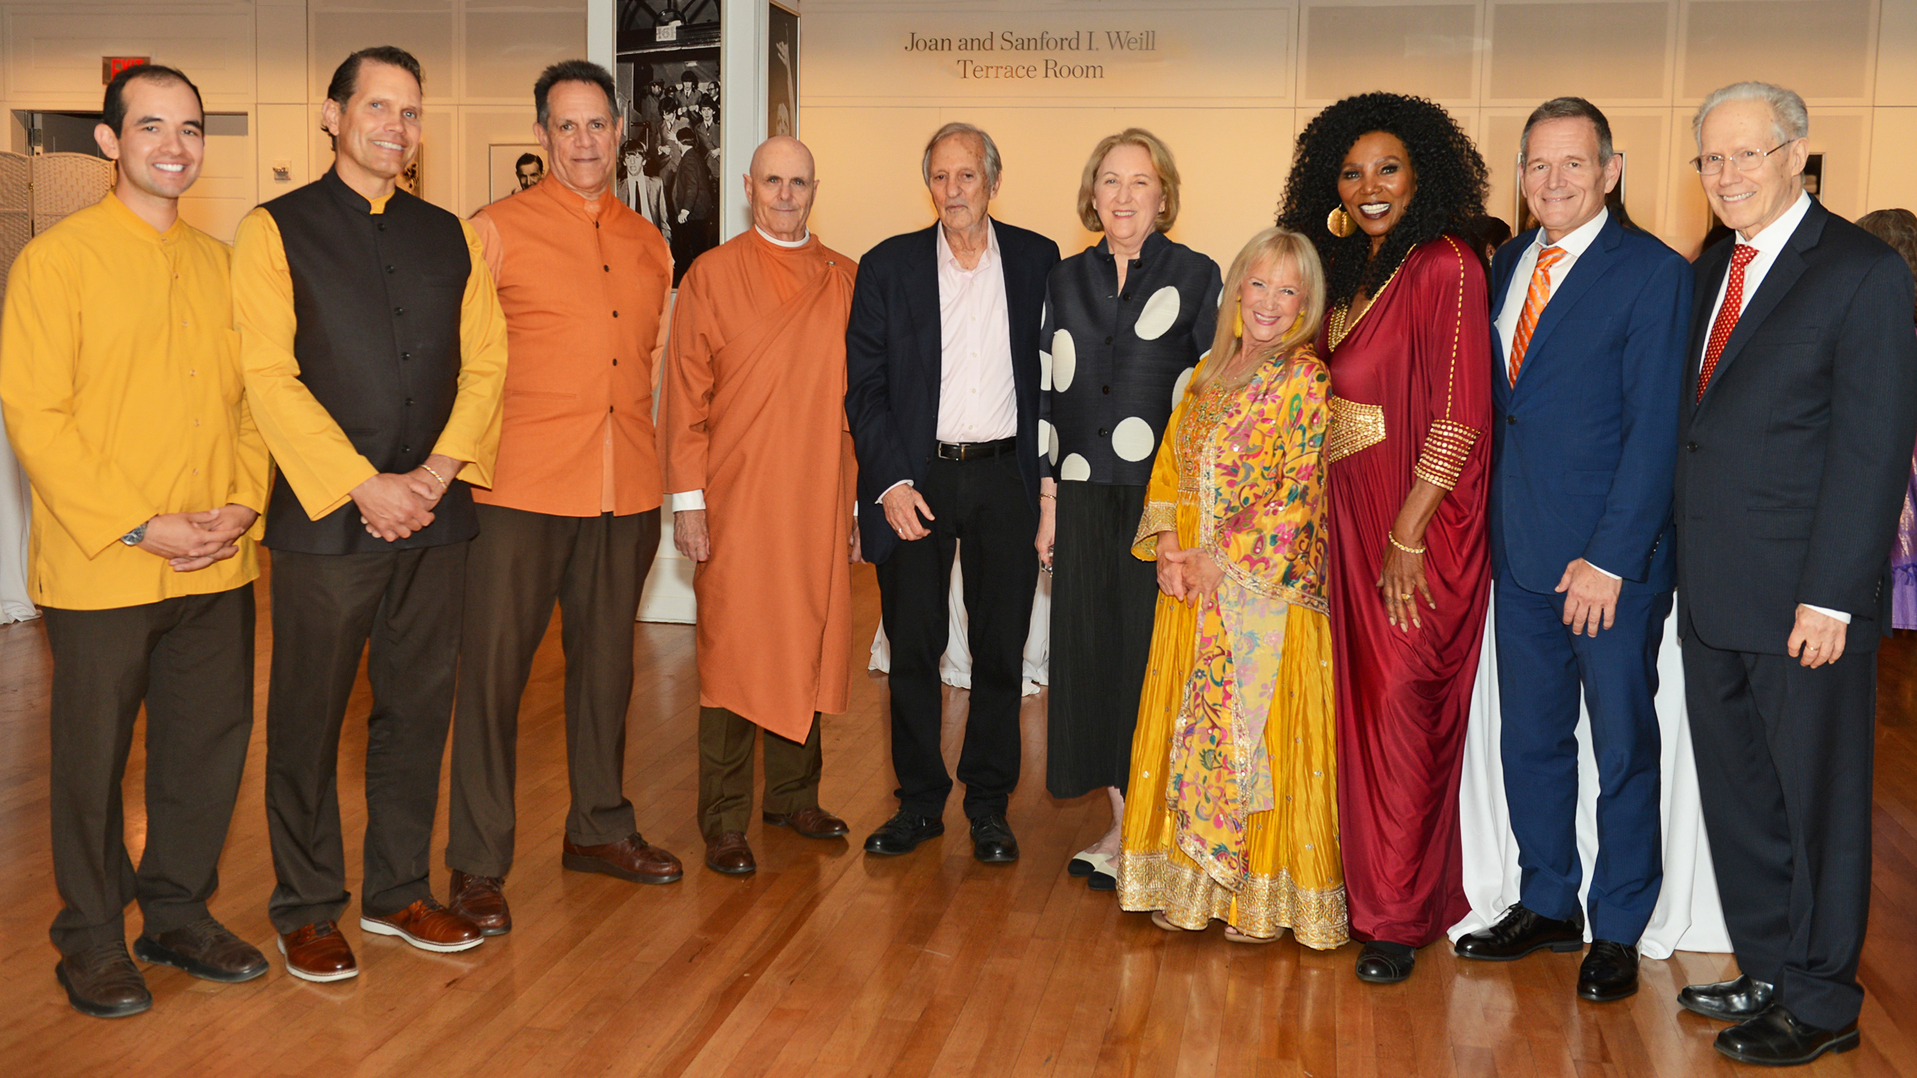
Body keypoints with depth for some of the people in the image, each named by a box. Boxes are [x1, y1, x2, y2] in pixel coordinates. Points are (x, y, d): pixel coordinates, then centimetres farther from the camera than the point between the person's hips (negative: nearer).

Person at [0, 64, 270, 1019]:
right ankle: (91, 938, 24)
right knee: (93, 758, 7)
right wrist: (138, 527, -16)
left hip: (217, 567, 5)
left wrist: (244, 503, -3)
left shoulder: (218, 265, 12)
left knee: (210, 743, 11)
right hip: (99, 569, -5)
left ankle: (178, 913, 29)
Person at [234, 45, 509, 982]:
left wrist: (439, 469, -7)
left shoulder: (450, 236, 13)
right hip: (325, 517, -4)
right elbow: (269, 377, -8)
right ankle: (307, 909, 18)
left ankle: (399, 890, 24)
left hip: (433, 516, 4)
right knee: (309, 719, 4)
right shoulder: (273, 232, 0)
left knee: (418, 709, 10)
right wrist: (362, 485, -13)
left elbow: (485, 361, 8)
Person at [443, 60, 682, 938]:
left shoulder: (649, 245, 13)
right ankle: (478, 864, 10)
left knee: (606, 660, 15)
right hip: (520, 489, -5)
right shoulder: (496, 231, -1)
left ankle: (598, 826, 31)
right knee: (493, 667, -1)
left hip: (625, 493, 5)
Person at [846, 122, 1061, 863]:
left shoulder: (1038, 261, 5)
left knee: (1000, 649, 6)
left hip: (1005, 477, 0)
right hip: (915, 477, 0)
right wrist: (891, 481, -9)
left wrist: (1049, 475, 0)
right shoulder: (888, 266, 3)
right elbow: (864, 385, 0)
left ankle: (988, 805, 20)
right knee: (913, 648, 5)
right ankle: (919, 802, 20)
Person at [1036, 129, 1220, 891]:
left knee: (1152, 651, 0)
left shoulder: (1197, 277, -1)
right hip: (1086, 498, 4)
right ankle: (1122, 823, 19)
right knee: (1093, 650, 7)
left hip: (1161, 498, -4)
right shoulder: (1067, 279, 11)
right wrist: (1049, 499, 8)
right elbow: (1049, 392, 12)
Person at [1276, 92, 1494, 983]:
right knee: (1357, 703, 11)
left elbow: (1458, 416, -16)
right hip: (1350, 523, 7)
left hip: (1418, 529, -7)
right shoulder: (1351, 274, 14)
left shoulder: (1445, 267, -10)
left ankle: (1399, 917, 11)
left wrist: (1408, 535, -18)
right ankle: (1365, 882, 25)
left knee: (1401, 711, -2)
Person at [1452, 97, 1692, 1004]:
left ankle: (1617, 930, 21)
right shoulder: (1507, 265, 10)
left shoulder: (1653, 274, -9)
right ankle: (1547, 904, 31)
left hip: (1612, 559, -6)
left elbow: (1656, 433, -13)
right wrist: (1494, 524, 3)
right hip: (1521, 553, 6)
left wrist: (1611, 558, -17)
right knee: (1529, 739, 14)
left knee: (1623, 748, 7)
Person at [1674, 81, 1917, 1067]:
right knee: (1735, 796, 15)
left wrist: (1829, 598, -17)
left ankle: (1822, 1003, 20)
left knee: (1818, 800, 6)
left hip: (1803, 597, -7)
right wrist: (1681, 562, 8)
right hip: (1710, 595, 7)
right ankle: (1767, 973, 30)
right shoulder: (1711, 269, 13)